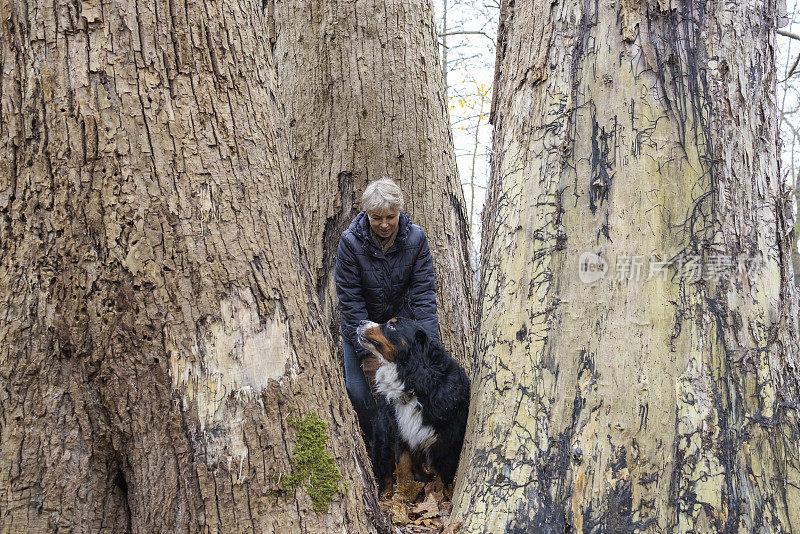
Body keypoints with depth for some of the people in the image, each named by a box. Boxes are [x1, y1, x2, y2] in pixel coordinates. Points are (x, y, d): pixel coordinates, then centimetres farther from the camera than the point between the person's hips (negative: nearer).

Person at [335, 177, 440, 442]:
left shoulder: (416, 238, -15)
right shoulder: (350, 242, -20)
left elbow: (424, 293, -14)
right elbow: (350, 300, -18)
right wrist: (366, 351, -21)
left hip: (402, 320, 1)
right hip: (360, 323, -1)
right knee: (357, 389, -5)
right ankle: (372, 443, 20)